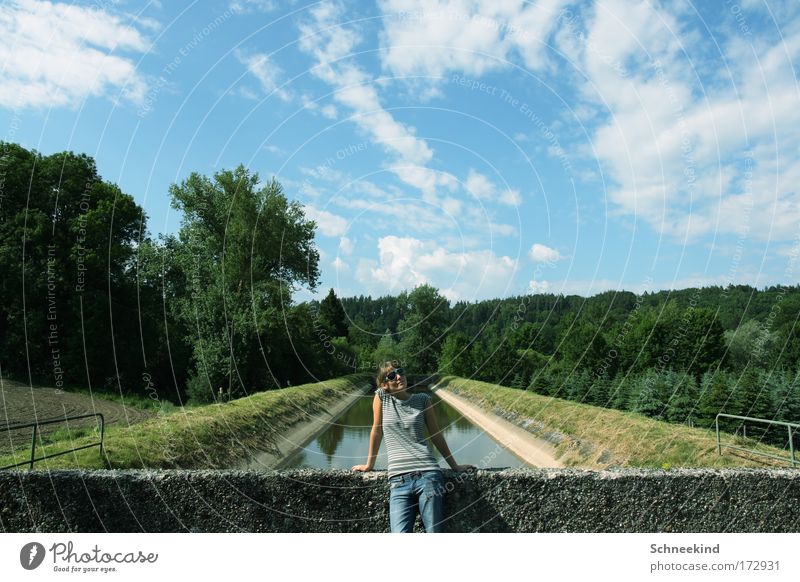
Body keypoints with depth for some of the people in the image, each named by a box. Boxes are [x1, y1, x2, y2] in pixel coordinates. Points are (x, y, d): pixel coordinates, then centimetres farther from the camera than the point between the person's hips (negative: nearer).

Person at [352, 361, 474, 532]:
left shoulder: (422, 400, 8)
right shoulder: (381, 397, 4)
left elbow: (436, 435, 14)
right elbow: (377, 431, 11)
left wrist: (455, 466, 18)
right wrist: (369, 465, 18)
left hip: (427, 474, 1)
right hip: (398, 480, 0)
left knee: (433, 533, -2)